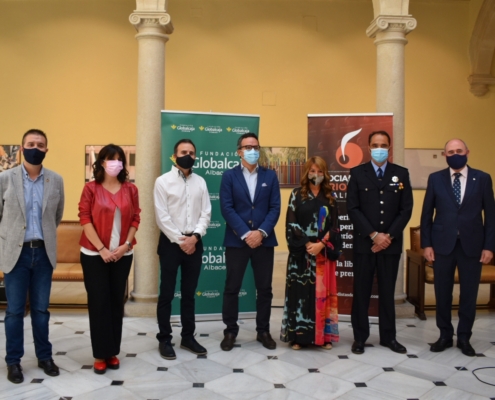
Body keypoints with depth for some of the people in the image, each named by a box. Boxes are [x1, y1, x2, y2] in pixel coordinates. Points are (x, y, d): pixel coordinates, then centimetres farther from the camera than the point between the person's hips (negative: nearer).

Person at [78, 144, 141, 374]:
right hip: (94, 254, -2)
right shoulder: (90, 188, -2)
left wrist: (126, 245, -9)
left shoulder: (130, 189, 4)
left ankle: (113, 352, 20)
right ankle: (100, 354, 12)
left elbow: (135, 219, 4)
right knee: (98, 302, 1)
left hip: (122, 255, 2)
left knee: (116, 302, 9)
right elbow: (85, 219, -8)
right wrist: (102, 249, -14)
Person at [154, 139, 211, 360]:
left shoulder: (200, 182, 7)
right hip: (171, 242, -4)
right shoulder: (163, 181, -4)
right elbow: (162, 217, -10)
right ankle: (164, 339, 18)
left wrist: (195, 237, -12)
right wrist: (180, 240, -13)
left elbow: (206, 213, 2)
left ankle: (188, 336, 25)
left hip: (194, 242, 4)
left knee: (189, 293, 13)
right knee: (167, 293, 5)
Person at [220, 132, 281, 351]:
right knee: (232, 288, 5)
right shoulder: (229, 176, 2)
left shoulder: (270, 176, 7)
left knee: (264, 288, 8)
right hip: (236, 240, -2)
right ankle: (230, 331, 19)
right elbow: (227, 208, -6)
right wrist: (245, 234, -15)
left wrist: (261, 232, -13)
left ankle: (263, 331, 23)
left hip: (264, 240, 2)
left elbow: (275, 208, 1)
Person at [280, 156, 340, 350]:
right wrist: (307, 244, -13)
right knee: (300, 292, 0)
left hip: (323, 253, 2)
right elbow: (291, 224, -5)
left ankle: (323, 335, 14)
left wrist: (320, 244, -12)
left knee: (322, 293, 6)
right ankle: (298, 335, 8)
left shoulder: (329, 198, 9)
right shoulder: (297, 194, 3)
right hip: (301, 252, -2)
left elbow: (334, 227, 3)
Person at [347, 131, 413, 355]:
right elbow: (353, 209, -5)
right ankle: (360, 337, 16)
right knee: (361, 292, 5)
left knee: (387, 291, 10)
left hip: (391, 243, 1)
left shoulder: (401, 174, 5)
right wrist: (373, 235, -13)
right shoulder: (358, 173, 1)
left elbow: (406, 209, 1)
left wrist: (389, 236, -10)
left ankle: (388, 337, 22)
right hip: (364, 242, -1)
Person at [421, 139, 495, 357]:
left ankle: (464, 337, 23)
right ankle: (445, 335, 23)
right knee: (442, 292, 8)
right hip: (442, 244, 0)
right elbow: (427, 214, 3)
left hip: (472, 245, 0)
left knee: (469, 293, 8)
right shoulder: (435, 179, 3)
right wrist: (426, 243, -2)